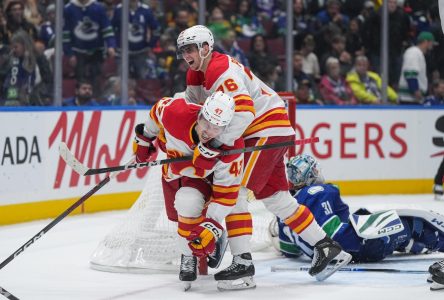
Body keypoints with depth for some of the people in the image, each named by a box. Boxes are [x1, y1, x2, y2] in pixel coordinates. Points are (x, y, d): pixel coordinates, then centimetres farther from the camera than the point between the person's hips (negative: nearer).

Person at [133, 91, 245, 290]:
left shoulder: (232, 148, -37)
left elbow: (227, 192, -29)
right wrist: (144, 138, 5)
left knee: (188, 202, -31)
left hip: (205, 179, -4)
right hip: (172, 170, 4)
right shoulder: (174, 112, -36)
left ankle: (190, 257, -12)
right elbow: (158, 110, -10)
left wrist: (212, 225, -35)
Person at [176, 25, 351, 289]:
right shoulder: (197, 74, 13)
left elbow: (243, 110, -30)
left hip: (267, 130, -10)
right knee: (276, 198, 13)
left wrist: (219, 143, -31)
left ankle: (243, 263, -15)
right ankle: (327, 247, 19)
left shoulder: (221, 70, -20)